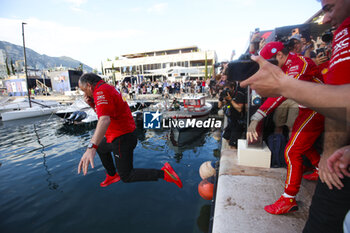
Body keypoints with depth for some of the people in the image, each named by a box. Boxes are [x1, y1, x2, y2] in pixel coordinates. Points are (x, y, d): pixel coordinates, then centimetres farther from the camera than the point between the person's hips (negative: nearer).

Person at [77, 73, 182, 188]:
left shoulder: (101, 91, -21)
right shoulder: (108, 88, 10)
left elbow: (104, 120, -38)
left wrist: (91, 148, -48)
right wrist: (91, 104, 4)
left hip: (122, 139, -10)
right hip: (122, 133, 10)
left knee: (126, 176, 1)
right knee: (101, 148, 32)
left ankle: (164, 173, -1)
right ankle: (112, 175, 47)